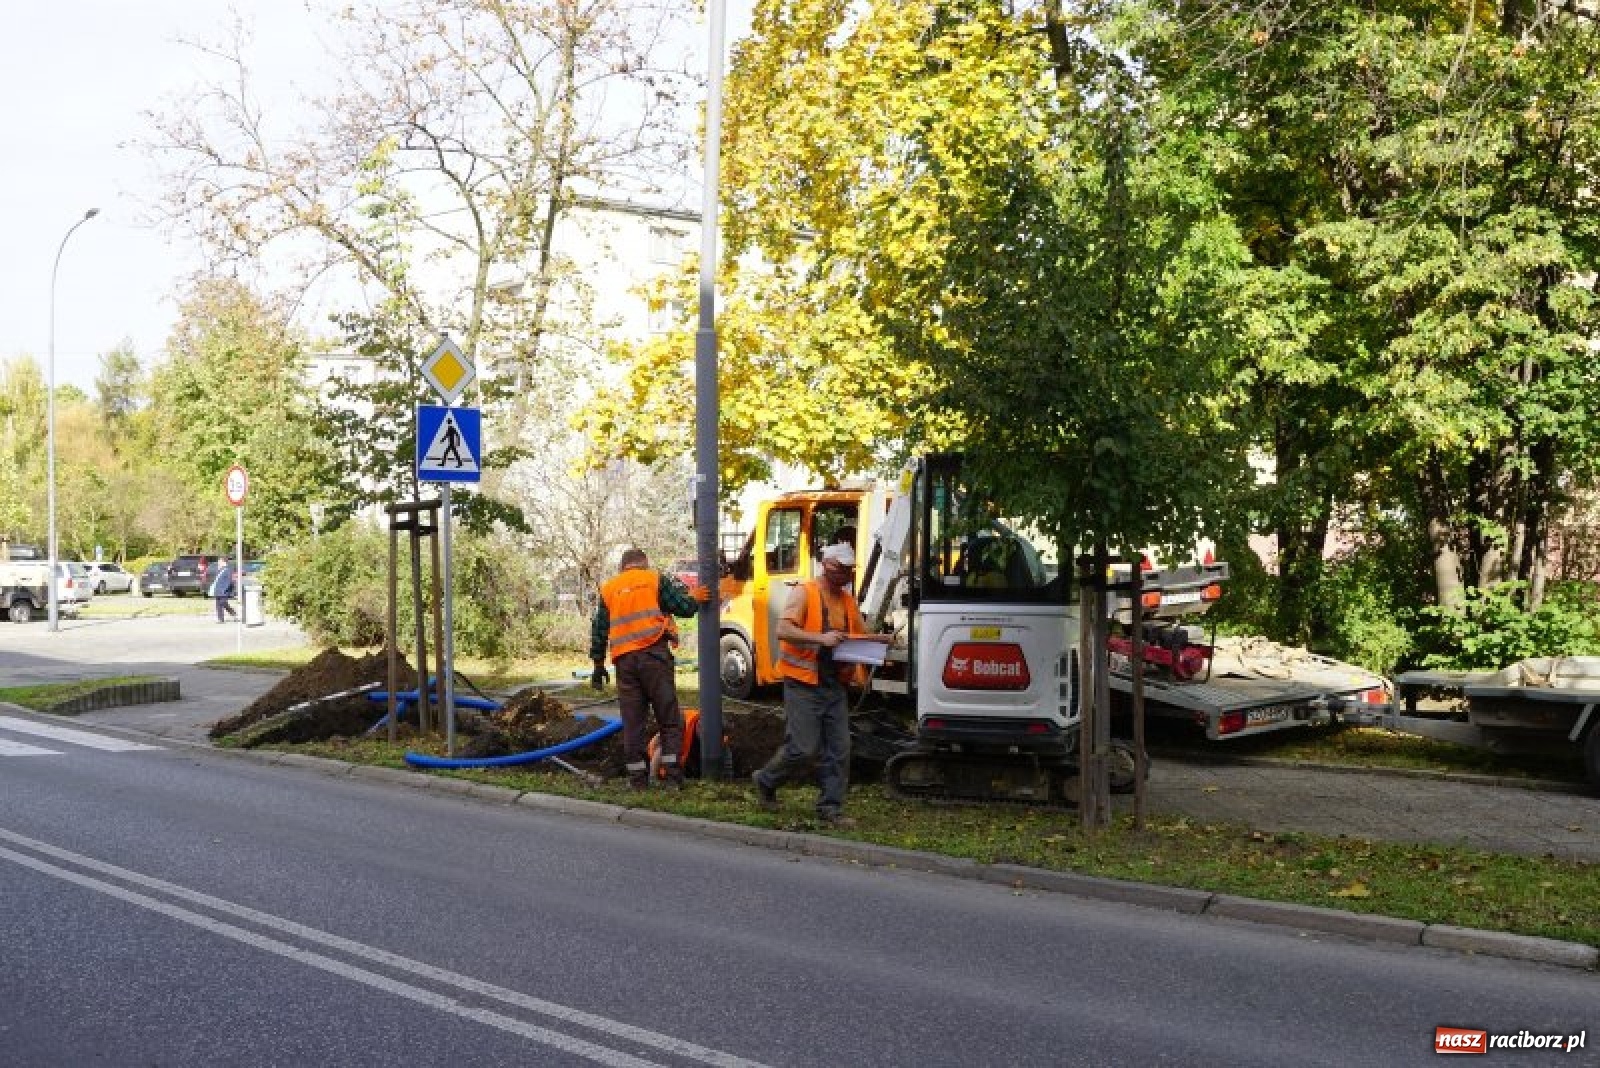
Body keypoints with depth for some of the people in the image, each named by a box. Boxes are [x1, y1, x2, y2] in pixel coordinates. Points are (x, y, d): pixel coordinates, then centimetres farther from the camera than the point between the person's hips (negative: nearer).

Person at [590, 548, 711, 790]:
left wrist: (598, 664, 20)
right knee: (669, 717, 2)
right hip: (654, 653, -3)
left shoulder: (607, 589, 16)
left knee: (632, 721, 8)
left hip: (624, 660, 3)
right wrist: (695, 598, 23)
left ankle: (637, 778, 8)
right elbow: (683, 607, 2)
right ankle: (673, 776, -3)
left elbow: (599, 630, 15)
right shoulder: (656, 580, 6)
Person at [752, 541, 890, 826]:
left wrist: (880, 640, 4)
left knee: (838, 750, 3)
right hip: (803, 685, -7)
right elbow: (783, 631, -18)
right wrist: (820, 638, -30)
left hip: (834, 685, 7)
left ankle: (830, 807, 11)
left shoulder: (848, 601, 14)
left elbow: (862, 636, 26)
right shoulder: (804, 592, -7)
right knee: (802, 749, -7)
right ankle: (765, 781, 17)